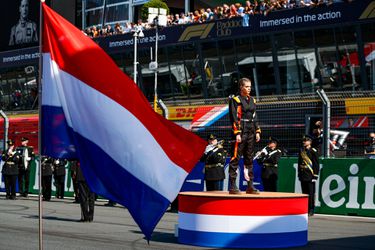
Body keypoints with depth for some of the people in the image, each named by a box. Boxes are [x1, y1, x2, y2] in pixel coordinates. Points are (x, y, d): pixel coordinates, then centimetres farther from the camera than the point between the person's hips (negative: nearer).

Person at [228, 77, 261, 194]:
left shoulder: (252, 100, 15)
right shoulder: (235, 99, -6)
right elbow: (234, 118, -11)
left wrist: (257, 131, 11)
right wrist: (237, 133, -17)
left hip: (251, 132, 7)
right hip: (241, 131, -7)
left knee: (249, 158, 10)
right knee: (235, 158, -7)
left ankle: (250, 186, 14)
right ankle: (232, 186, -6)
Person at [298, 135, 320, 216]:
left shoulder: (313, 151, -5)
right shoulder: (301, 151, 13)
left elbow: (316, 164, -5)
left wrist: (315, 175, -9)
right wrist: (299, 174, 15)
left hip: (310, 176, -6)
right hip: (303, 176, 6)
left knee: (311, 193, -4)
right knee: (304, 193, 8)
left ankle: (311, 210, 0)